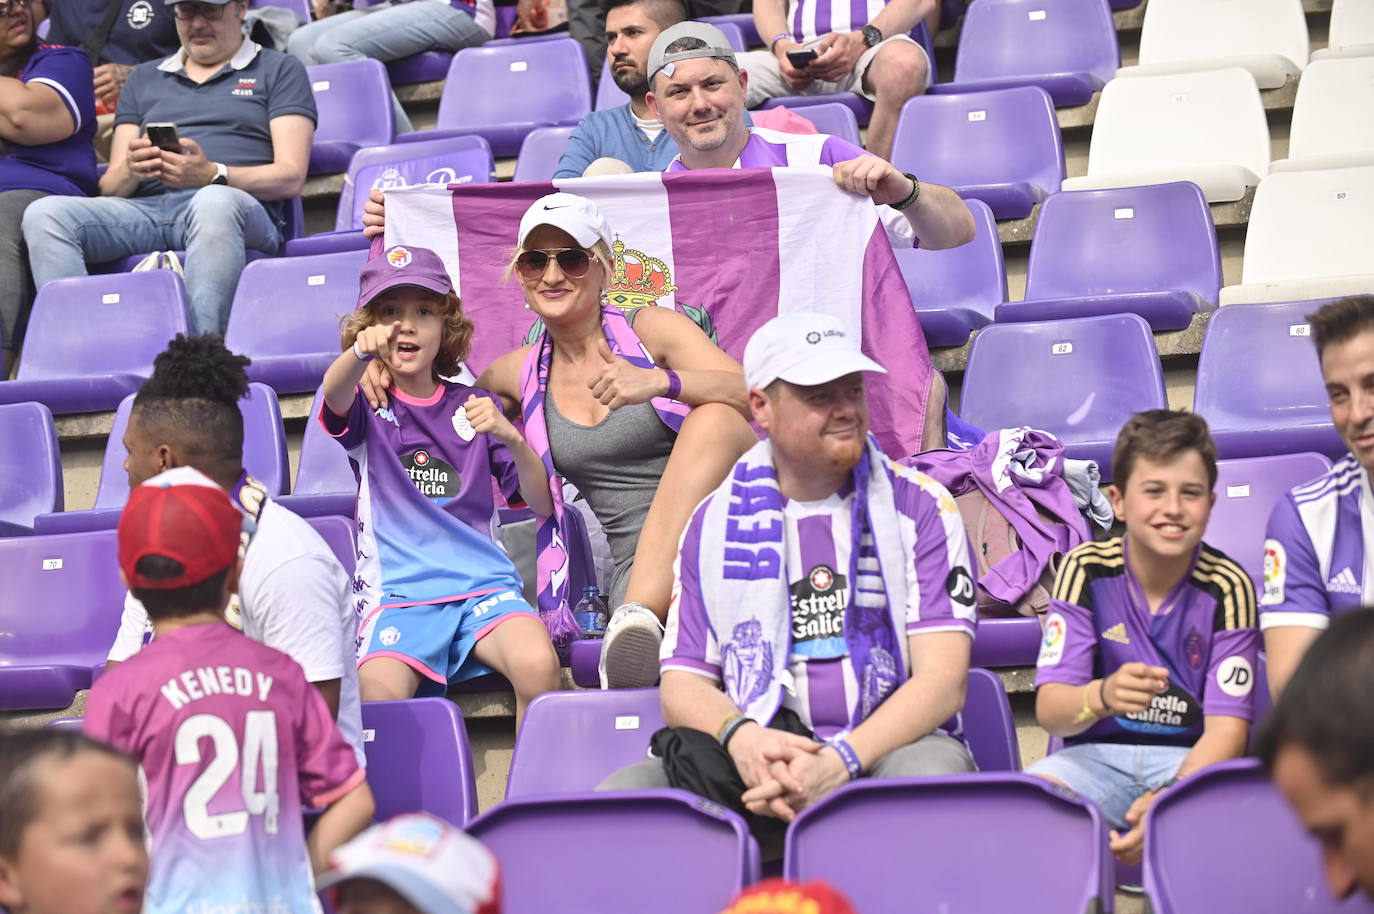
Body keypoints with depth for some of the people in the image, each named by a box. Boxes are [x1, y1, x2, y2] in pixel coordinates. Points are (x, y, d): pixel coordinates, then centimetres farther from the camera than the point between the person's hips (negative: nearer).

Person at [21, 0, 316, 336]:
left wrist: (213, 175, -15)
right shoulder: (144, 79, 29)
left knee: (214, 203, -41)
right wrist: (129, 172, -5)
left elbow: (291, 178, 3)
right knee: (45, 214, -24)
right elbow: (109, 187, 21)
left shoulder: (278, 70, 17)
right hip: (145, 209, 4)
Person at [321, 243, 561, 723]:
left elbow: (542, 504, 11)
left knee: (538, 664, -30)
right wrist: (361, 352, -41)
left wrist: (513, 440, -9)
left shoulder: (472, 405, 16)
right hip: (396, 591, -2)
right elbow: (334, 395, -18)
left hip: (482, 582, 2)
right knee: (380, 696, -33)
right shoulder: (367, 406, 10)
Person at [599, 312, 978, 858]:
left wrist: (840, 761, -20)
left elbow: (943, 680, -4)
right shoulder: (714, 523, 14)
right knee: (615, 798, -26)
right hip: (756, 763, 2)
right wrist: (740, 737, -16)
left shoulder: (919, 507, 7)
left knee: (930, 772, -39)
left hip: (886, 750, -2)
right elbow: (682, 684, 9)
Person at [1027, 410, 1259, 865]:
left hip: (1194, 760, 0)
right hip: (1097, 756, 1)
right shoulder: (1085, 570, -4)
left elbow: (1226, 729, -11)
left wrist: (1168, 801, -31)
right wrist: (1103, 697, -36)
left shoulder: (1227, 587, -6)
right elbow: (1049, 709, -11)